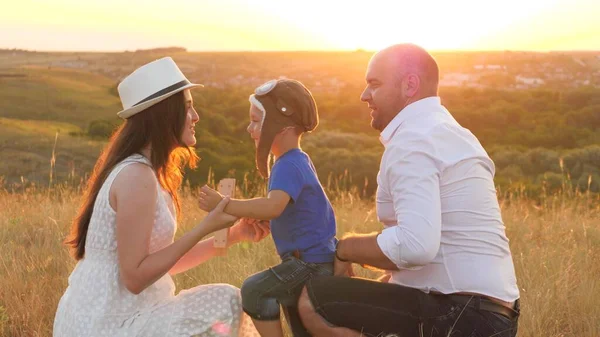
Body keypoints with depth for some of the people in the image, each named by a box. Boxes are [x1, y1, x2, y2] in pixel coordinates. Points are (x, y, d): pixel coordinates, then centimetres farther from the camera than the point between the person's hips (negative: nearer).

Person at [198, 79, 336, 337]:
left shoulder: (289, 166, -22)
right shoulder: (297, 161, 13)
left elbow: (274, 206, -40)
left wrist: (224, 205, -38)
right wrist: (256, 219, 10)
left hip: (312, 263, -11)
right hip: (315, 259, 11)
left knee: (255, 290, -17)